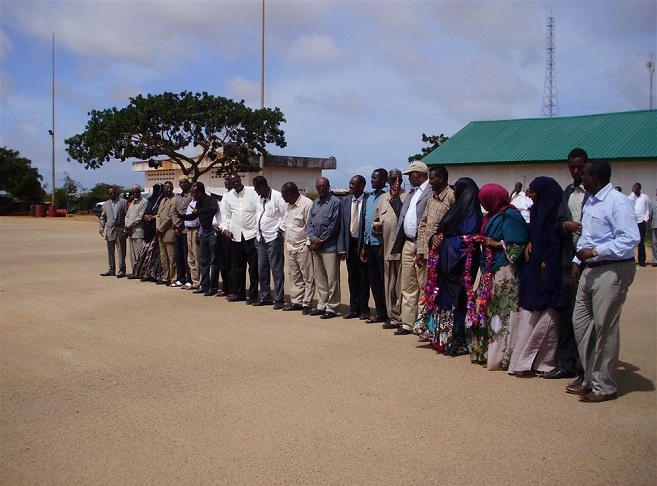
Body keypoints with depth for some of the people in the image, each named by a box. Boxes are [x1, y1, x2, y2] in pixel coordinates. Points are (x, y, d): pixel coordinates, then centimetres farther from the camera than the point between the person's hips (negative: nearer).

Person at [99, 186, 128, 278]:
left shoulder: (123, 202, 1)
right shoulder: (105, 204, 13)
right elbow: (102, 217, 16)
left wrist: (127, 228, -11)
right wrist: (101, 227, 0)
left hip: (120, 230, -4)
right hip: (110, 230, 4)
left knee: (121, 251, -3)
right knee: (110, 252, 10)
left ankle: (121, 270, 2)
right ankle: (111, 270, 19)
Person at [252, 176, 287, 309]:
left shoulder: (277, 197, -12)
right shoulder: (260, 199, 12)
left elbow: (286, 214, -14)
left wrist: (281, 230, -12)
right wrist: (257, 231, 15)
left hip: (273, 239, -8)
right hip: (261, 238, 8)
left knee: (276, 270, -3)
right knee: (262, 269, 12)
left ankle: (279, 299, 2)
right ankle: (265, 297, 23)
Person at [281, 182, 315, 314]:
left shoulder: (307, 204, -14)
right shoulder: (289, 205, 13)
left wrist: (308, 244, -15)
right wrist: (287, 243, 14)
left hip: (303, 247, -9)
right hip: (290, 247, 9)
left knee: (307, 277, -2)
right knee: (294, 276, 14)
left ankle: (307, 304, 3)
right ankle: (296, 302, 22)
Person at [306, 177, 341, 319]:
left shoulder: (335, 202, -6)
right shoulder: (315, 204, 17)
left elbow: (334, 225, -12)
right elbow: (309, 224, 13)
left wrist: (321, 241, -10)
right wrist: (313, 238, -5)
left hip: (329, 247, -7)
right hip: (315, 247, 7)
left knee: (332, 279, -4)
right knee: (319, 278, 12)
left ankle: (332, 308, 2)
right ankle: (321, 306, 19)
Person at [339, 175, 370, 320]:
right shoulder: (344, 202, 6)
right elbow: (341, 226, 6)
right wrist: (341, 248, 1)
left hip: (363, 244, -4)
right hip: (350, 244, 4)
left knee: (364, 278, 5)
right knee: (352, 278, 11)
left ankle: (364, 309, 15)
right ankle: (354, 309, 20)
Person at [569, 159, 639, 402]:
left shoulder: (618, 202, -16)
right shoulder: (590, 202, 14)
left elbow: (631, 239, -23)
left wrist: (594, 252, -22)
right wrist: (577, 260, 13)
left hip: (612, 270, -9)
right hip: (591, 270, 9)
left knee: (604, 327, -3)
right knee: (580, 322, 12)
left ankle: (605, 387, 10)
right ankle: (590, 379, 24)